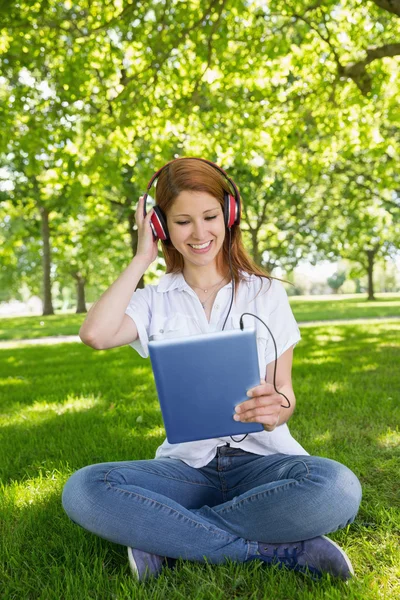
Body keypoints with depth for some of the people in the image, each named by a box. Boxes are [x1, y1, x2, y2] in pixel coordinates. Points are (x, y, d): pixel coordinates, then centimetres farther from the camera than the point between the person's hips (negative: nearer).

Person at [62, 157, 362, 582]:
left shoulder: (267, 292, 5)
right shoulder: (155, 301, 6)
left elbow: (284, 392, 4)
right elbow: (95, 335, -16)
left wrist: (277, 406, -22)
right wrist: (142, 258, -4)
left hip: (260, 458, 0)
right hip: (186, 463, 1)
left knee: (337, 488, -33)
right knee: (82, 490, -27)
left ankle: (167, 538, -16)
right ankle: (281, 550, -21)